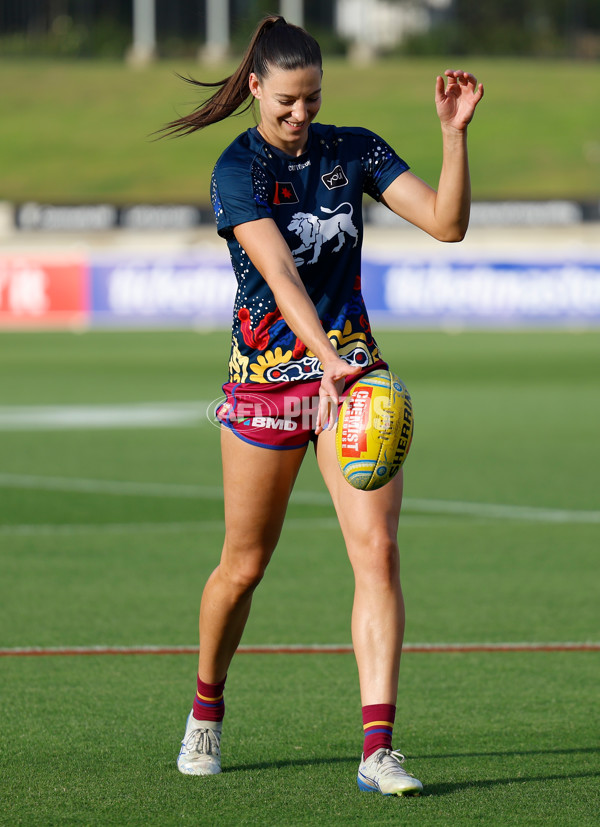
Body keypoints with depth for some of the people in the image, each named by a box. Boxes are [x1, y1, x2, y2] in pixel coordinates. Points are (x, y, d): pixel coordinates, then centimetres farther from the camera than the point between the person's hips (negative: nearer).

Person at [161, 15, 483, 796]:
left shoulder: (355, 151, 2)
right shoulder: (238, 169, -12)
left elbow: (447, 221, -5)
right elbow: (280, 273, -27)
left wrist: (455, 133, -18)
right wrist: (327, 359, -40)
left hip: (352, 367, 3)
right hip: (266, 376, -3)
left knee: (377, 548, -13)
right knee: (245, 565, 9)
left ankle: (378, 750, -16)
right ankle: (207, 710, 36)